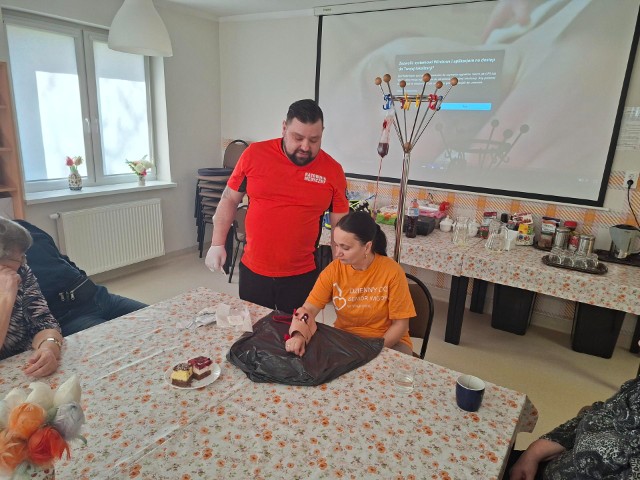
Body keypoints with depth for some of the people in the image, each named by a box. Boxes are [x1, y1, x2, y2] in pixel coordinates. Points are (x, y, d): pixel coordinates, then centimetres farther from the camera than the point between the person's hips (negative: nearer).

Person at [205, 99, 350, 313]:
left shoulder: (333, 170, -4)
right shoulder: (254, 154, -4)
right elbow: (229, 200, 6)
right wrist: (217, 243, 0)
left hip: (302, 277, -1)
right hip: (252, 272, 1)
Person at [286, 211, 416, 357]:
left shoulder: (391, 271, -19)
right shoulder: (333, 270, -11)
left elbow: (400, 324, -11)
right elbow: (308, 309, -11)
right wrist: (298, 335, -30)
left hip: (387, 342, -2)